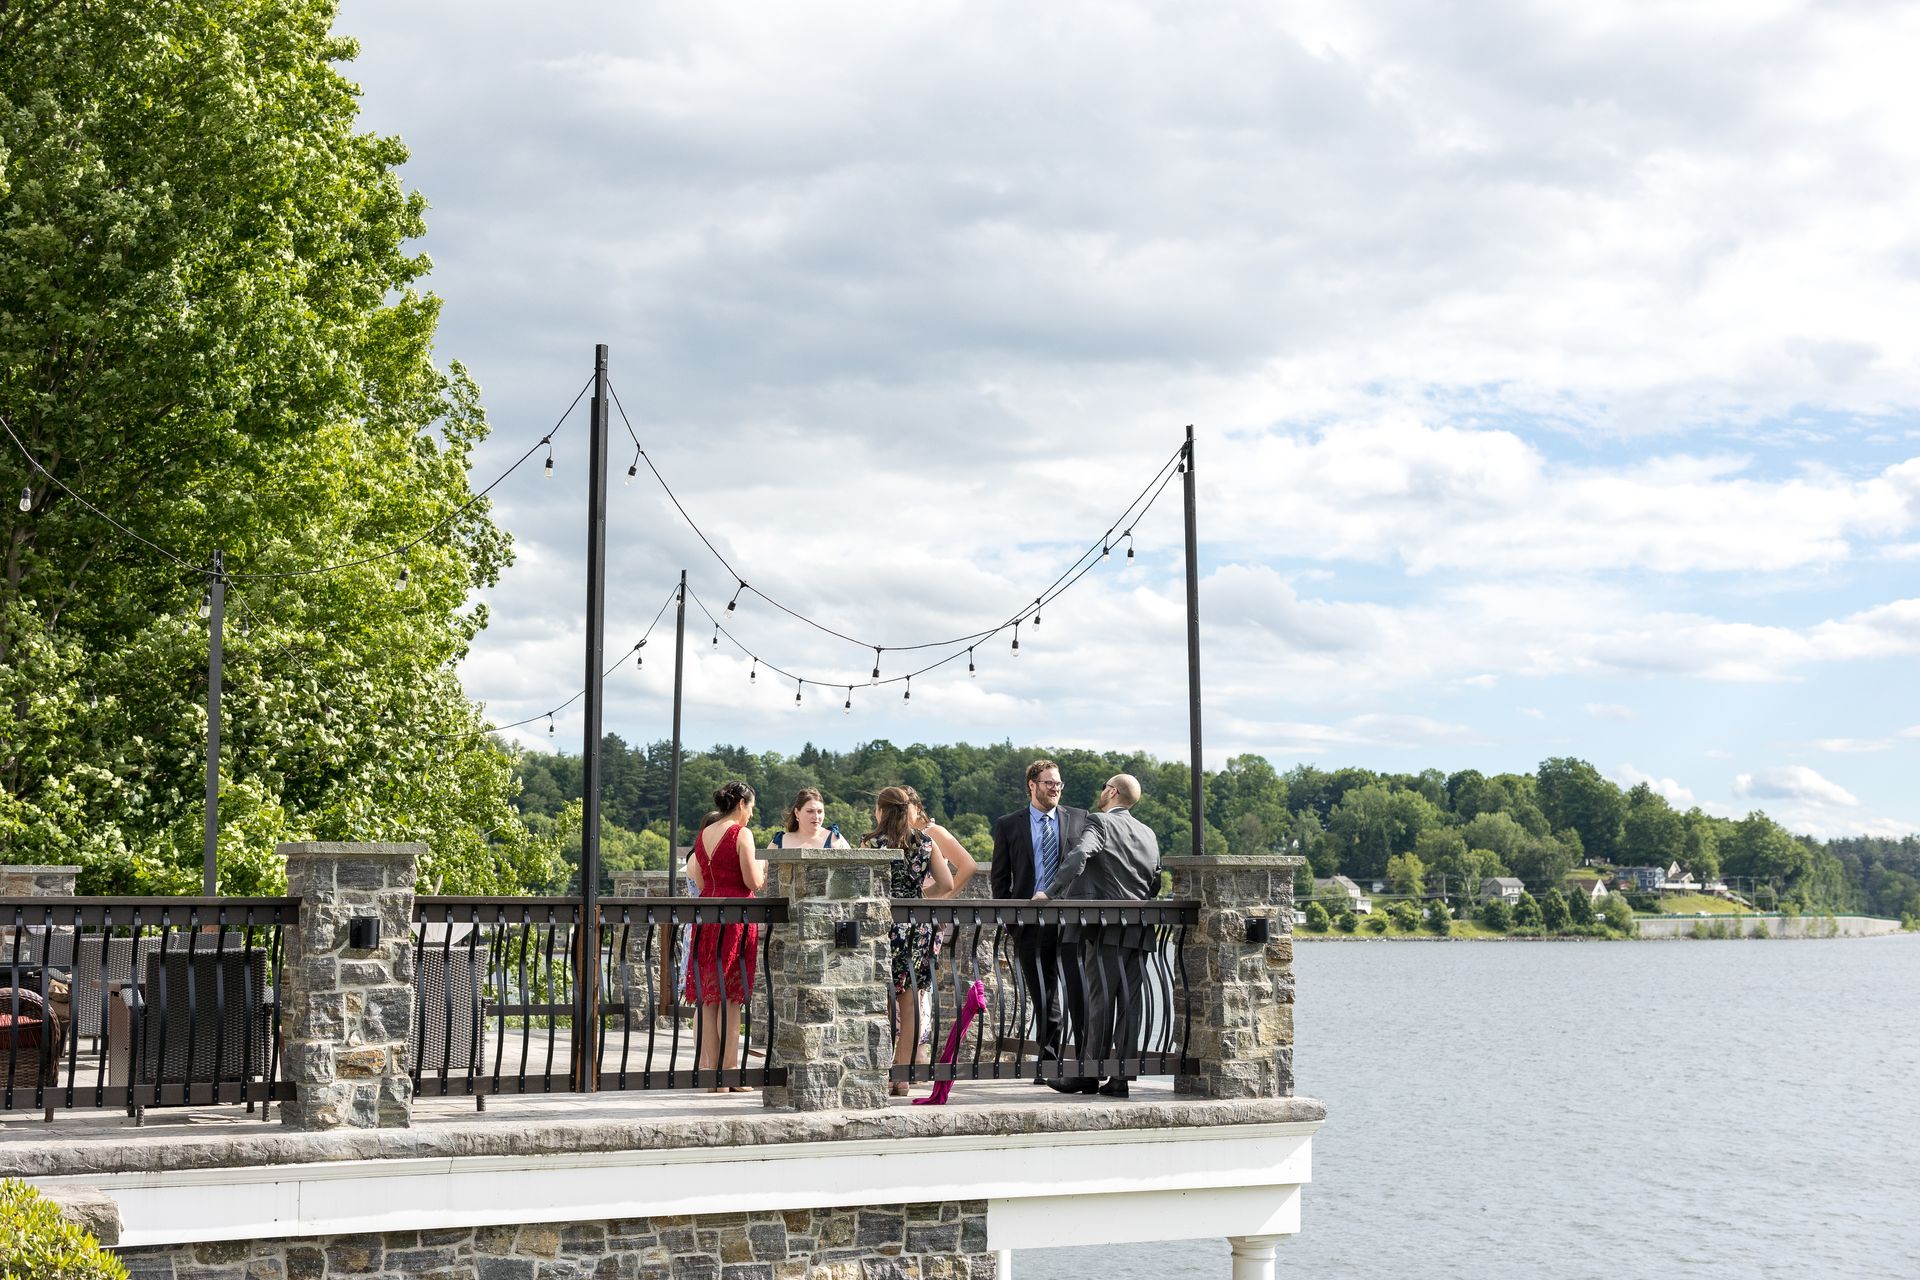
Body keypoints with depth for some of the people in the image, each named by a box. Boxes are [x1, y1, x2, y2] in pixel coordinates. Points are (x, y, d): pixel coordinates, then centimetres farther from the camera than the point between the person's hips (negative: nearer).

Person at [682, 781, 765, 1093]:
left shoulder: (703, 835, 12)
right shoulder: (741, 834, -8)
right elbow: (753, 882, -11)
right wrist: (761, 868, 10)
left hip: (706, 915, 6)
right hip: (735, 917, -6)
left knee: (708, 996, 8)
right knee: (731, 997, -3)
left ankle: (710, 1070, 9)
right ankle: (729, 1072, -2)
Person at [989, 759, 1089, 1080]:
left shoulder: (1079, 819, 9)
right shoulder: (1008, 825, 8)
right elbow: (1000, 877, 9)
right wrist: (1010, 920, 0)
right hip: (1030, 922, 1)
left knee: (1077, 993, -9)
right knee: (1043, 999, 6)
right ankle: (1048, 1063, 14)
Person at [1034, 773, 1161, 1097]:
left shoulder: (1100, 822, -4)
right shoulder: (1148, 834, 17)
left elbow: (1078, 856, -21)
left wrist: (1050, 891, -23)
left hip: (1108, 928, -6)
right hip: (1141, 930, 6)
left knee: (1100, 1000, -3)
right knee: (1130, 1002, 3)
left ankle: (1089, 1074, 1)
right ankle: (1119, 1079, 4)